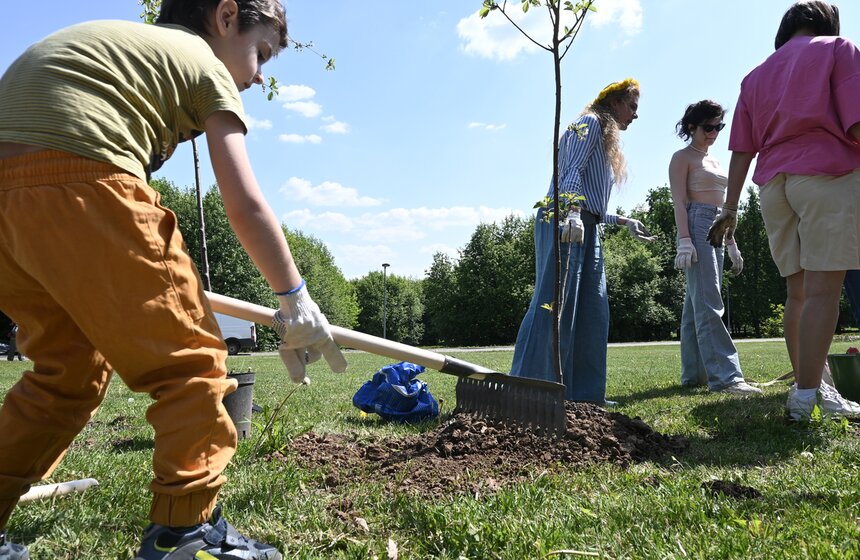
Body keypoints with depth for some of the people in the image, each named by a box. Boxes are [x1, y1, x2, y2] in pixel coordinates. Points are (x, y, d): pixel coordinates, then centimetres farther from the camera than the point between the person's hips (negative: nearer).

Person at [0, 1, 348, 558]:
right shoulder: (207, 64, 10)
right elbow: (246, 207, 3)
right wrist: (295, 298, 12)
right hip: (78, 185, -9)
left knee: (69, 370, 21)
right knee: (191, 359, 2)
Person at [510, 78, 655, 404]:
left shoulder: (606, 142, 32)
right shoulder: (591, 123, 5)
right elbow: (572, 171, -14)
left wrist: (625, 222, 24)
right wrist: (572, 214, -28)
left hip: (586, 229, 10)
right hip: (563, 222, -10)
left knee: (593, 311, 3)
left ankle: (584, 393, 6)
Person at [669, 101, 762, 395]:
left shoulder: (713, 161, 24)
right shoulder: (683, 157, 1)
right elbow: (679, 202, -10)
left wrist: (732, 244, 20)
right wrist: (684, 240, -20)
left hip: (716, 232, 9)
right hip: (696, 227, -9)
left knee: (696, 305, 6)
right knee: (709, 304, -16)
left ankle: (694, 373, 9)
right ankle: (725, 375, -21)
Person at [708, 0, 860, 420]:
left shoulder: (756, 76, 22)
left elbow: (742, 149, 13)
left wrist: (730, 207, 10)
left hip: (772, 183, 6)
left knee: (797, 292, 9)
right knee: (822, 289, -9)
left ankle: (806, 386, 12)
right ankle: (808, 397, -13)